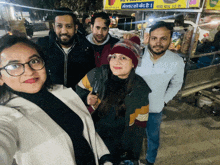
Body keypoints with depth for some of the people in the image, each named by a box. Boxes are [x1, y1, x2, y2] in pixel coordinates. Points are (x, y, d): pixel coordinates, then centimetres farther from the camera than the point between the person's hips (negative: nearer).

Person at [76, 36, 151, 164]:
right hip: (91, 138, 1)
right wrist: (87, 99, -20)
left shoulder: (140, 90, -15)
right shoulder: (96, 75, -19)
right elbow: (79, 90, 1)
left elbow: (139, 125, -5)